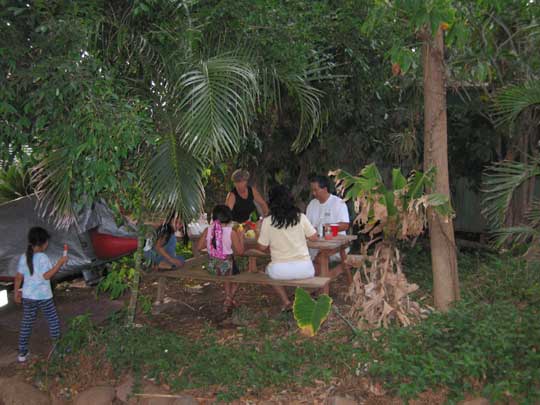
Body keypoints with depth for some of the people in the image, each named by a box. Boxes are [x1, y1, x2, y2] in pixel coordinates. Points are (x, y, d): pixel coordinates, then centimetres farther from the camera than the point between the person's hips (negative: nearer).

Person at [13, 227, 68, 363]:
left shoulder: (24, 257, 2)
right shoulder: (43, 257, -16)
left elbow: (18, 277, 5)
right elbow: (46, 276, -24)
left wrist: (16, 292, 15)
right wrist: (59, 263, -22)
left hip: (28, 296, 5)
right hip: (43, 297, -5)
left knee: (26, 323, 13)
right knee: (53, 321, 10)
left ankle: (22, 353, 18)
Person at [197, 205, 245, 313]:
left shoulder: (207, 230, -6)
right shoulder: (231, 232, -16)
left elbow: (199, 247, 2)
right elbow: (240, 251, -11)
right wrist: (241, 237, 2)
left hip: (211, 266, 4)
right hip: (226, 266, -4)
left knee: (226, 275, 36)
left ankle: (229, 298, 37)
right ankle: (229, 300, 18)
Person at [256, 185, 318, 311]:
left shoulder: (267, 221, -8)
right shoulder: (301, 217, -4)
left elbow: (262, 247, -1)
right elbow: (314, 237, 6)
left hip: (280, 271, -1)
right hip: (304, 269, 1)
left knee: (269, 269, 33)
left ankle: (286, 302, 20)